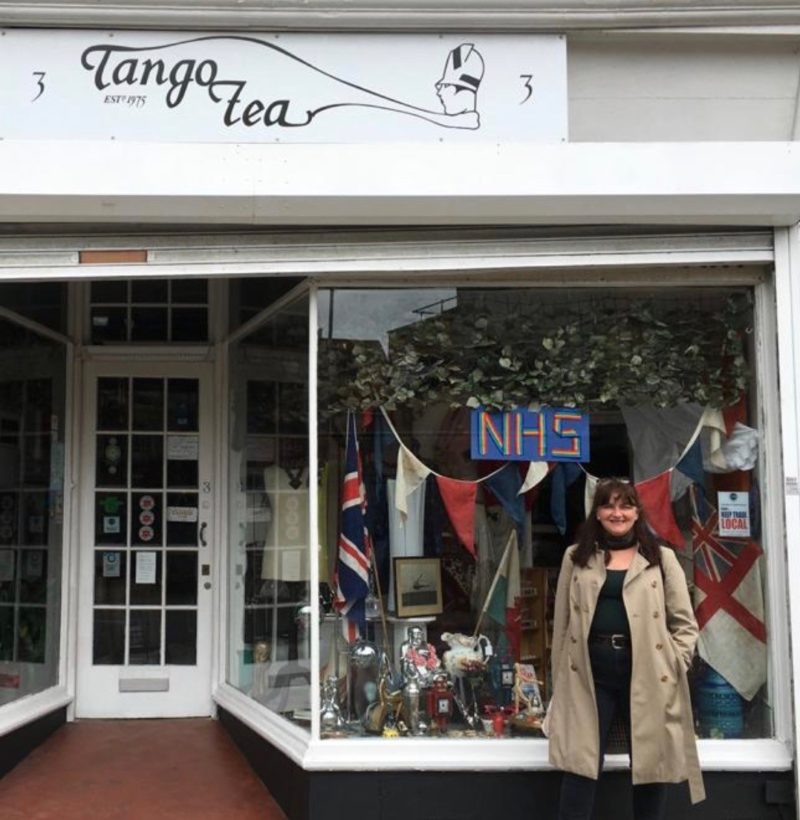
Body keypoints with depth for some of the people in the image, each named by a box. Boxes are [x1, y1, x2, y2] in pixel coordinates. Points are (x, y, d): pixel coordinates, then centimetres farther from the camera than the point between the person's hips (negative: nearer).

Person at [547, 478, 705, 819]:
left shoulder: (662, 558, 8)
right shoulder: (576, 557, 11)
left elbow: (685, 623, 6)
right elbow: (561, 622, 10)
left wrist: (673, 668, -7)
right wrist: (559, 677, 5)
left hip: (646, 674, 0)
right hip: (590, 673, 0)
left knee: (650, 766, 8)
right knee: (580, 767, -1)